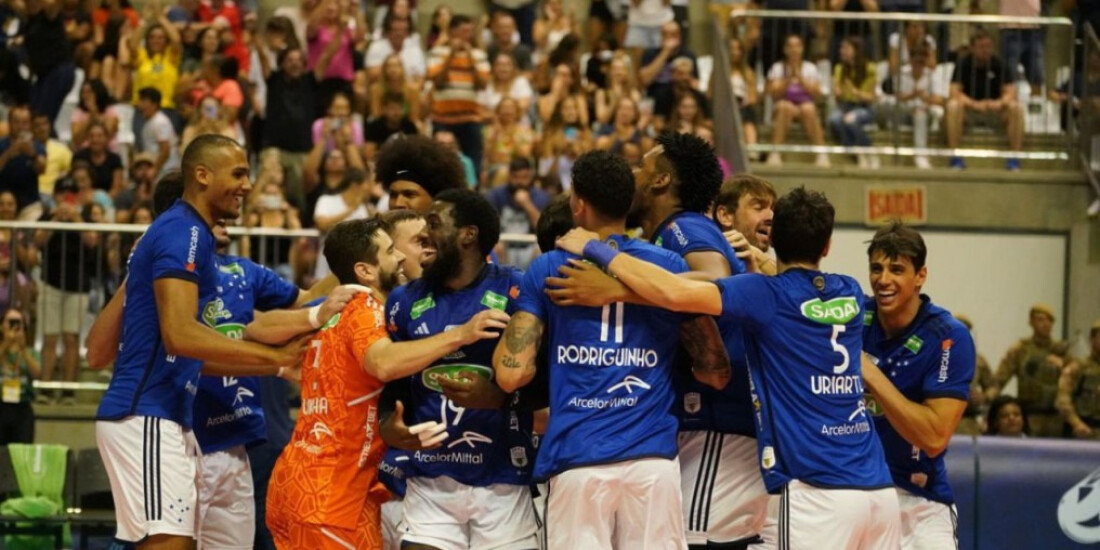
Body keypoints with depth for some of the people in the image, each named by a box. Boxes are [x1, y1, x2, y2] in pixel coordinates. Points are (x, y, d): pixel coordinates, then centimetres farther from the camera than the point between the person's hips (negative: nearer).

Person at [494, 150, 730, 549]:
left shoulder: (546, 270, 5)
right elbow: (716, 372, 10)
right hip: (653, 458, 1)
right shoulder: (669, 266, 9)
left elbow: (512, 374, -1)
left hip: (576, 461, -1)